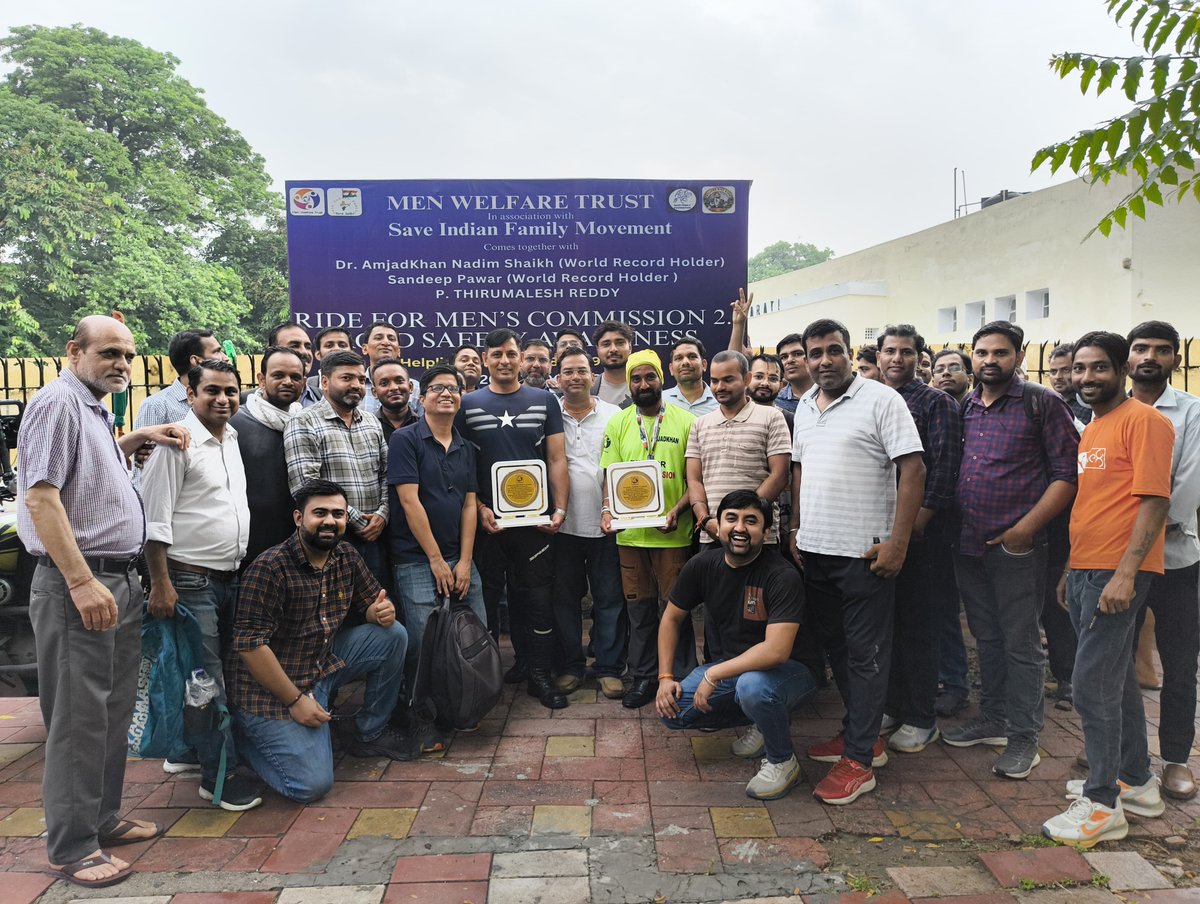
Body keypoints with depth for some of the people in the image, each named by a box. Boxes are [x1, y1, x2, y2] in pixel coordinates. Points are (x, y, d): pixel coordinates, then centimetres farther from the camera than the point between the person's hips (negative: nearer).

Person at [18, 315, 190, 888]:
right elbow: (40, 496, -20)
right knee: (79, 718, -1)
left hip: (118, 581, 9)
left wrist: (136, 440, 16)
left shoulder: (93, 408, 16)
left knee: (113, 711, 16)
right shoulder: (58, 401, -12)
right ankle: (71, 848, 11)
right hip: (78, 584, -9)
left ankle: (103, 818, 29)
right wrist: (82, 582, -23)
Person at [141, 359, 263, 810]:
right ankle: (219, 776, 9)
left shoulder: (233, 439, 10)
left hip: (229, 578, 8)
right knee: (208, 678, -2)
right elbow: (155, 517, -16)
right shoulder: (177, 441, -14)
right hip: (191, 581, -8)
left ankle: (184, 750, 35)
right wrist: (160, 583, -19)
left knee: (205, 671, 18)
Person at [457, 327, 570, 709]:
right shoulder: (468, 405, 5)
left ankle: (540, 676, 16)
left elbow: (557, 459, 4)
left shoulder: (544, 401, 7)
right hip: (487, 520, 0)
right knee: (486, 598, 9)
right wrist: (479, 508, -9)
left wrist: (560, 507, -6)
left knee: (537, 598, 5)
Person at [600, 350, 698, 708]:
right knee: (638, 607, 11)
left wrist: (678, 511, -16)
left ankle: (682, 678, 19)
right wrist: (607, 510, -11)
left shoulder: (685, 422, 0)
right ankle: (643, 678, 25)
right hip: (630, 531, 2)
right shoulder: (618, 423, 7)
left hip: (673, 532, -2)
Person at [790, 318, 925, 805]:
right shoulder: (805, 406, 12)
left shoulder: (881, 400, -10)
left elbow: (912, 470, -14)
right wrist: (796, 531, 14)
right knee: (836, 647, 16)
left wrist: (897, 542, -18)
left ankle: (858, 760, 10)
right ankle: (861, 733, 32)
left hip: (863, 552, -7)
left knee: (865, 654, 2)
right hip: (815, 550, 7)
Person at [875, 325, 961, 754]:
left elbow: (945, 465, -11)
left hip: (919, 529, -5)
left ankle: (920, 718, 13)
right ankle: (892, 705, 24)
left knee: (917, 621, 2)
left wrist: (920, 518, -16)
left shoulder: (936, 403, -2)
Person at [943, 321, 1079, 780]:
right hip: (968, 544, 6)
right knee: (987, 638, 17)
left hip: (1016, 547, -5)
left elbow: (1066, 474, -9)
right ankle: (993, 718, 31)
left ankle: (1024, 736, 16)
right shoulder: (963, 408, 11)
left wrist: (1027, 528, -16)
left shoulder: (1042, 404, -5)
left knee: (1021, 644, 3)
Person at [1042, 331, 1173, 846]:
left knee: (1092, 683, -7)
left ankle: (1103, 804, 4)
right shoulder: (1091, 429, 17)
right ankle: (1136, 782, 31)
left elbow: (1155, 500, -17)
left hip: (1116, 573, -9)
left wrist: (1125, 574, -22)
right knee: (1117, 678, 17)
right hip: (1084, 570, 9)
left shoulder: (1143, 421, -9)